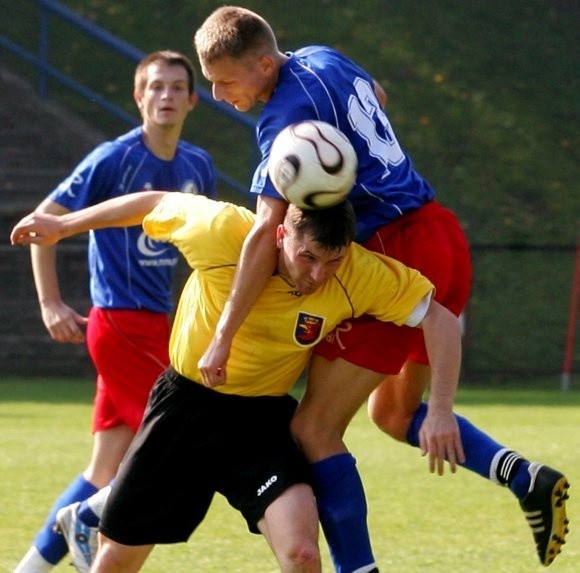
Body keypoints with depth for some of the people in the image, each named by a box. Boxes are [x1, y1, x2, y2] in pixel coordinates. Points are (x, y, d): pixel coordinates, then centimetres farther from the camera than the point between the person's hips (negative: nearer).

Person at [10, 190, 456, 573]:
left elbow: (438, 317, -15)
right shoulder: (225, 233, -25)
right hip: (184, 404, 0)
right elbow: (157, 203, -7)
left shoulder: (359, 274, -23)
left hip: (262, 420, 0)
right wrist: (63, 226, 4)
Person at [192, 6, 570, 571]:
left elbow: (267, 232, -26)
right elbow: (376, 96, 33)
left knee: (314, 428, -6)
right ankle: (527, 478, 9)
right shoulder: (322, 59, 9)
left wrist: (222, 339, -25)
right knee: (392, 412, 23)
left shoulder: (286, 116, -18)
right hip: (442, 234, 10)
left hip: (395, 256, -10)